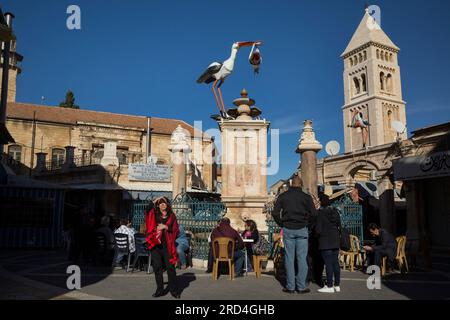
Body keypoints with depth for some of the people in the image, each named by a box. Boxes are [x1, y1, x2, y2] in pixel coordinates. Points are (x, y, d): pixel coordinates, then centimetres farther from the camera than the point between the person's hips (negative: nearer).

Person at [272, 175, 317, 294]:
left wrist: (281, 224, 10)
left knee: (289, 258, 4)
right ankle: (301, 286, 6)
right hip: (302, 230, -1)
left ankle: (290, 286, 7)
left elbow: (275, 213, -2)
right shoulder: (306, 197, 0)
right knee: (302, 258, 3)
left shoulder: (283, 196, 3)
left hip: (288, 230, 1)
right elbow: (313, 213, -6)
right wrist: (306, 223, 9)